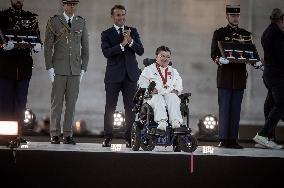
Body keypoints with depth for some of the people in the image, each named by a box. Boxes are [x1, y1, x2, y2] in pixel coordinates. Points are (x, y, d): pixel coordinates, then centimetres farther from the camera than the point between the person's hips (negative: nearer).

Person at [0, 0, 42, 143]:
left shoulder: (31, 17, 14)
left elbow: (37, 38, 11)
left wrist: (38, 46, -11)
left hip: (24, 66, 3)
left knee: (21, 102, 3)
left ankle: (19, 134, 5)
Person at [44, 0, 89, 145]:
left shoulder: (81, 23, 11)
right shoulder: (54, 22, 3)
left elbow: (85, 47, 13)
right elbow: (48, 46, 2)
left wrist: (83, 68, 5)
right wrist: (49, 67, -5)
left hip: (75, 70, 2)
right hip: (59, 70, -2)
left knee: (71, 104, 2)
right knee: (57, 102, -3)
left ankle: (68, 135, 6)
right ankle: (55, 135, 2)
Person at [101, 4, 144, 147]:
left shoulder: (133, 31, 11)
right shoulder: (106, 34, 4)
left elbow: (140, 51, 1)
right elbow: (106, 52, -11)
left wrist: (130, 41, -15)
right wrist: (122, 44, -20)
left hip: (130, 75, 2)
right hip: (113, 75, -2)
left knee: (130, 108, 0)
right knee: (110, 107, 1)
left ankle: (129, 138, 3)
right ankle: (107, 138, 6)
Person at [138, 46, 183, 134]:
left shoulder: (173, 71, 31)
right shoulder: (149, 70, 20)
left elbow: (179, 84, 23)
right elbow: (142, 83, 9)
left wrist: (176, 90, 0)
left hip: (170, 94, 2)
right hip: (154, 96, -2)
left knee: (172, 97, -34)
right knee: (158, 99, -38)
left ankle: (176, 122, -54)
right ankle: (161, 122, -58)